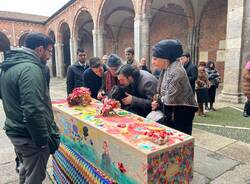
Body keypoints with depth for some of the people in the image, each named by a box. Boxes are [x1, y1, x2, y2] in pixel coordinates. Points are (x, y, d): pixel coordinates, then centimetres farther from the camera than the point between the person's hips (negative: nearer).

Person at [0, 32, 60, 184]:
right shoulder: (30, 68, -23)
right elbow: (33, 111, -29)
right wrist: (44, 140, -19)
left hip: (16, 131, 10)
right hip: (30, 136, -9)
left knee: (26, 170, 27)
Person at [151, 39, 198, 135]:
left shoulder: (176, 70, -23)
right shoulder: (165, 69, 4)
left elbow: (169, 99, -27)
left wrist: (158, 99, -7)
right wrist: (158, 102, -6)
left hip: (182, 112, -8)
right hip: (171, 112, 8)